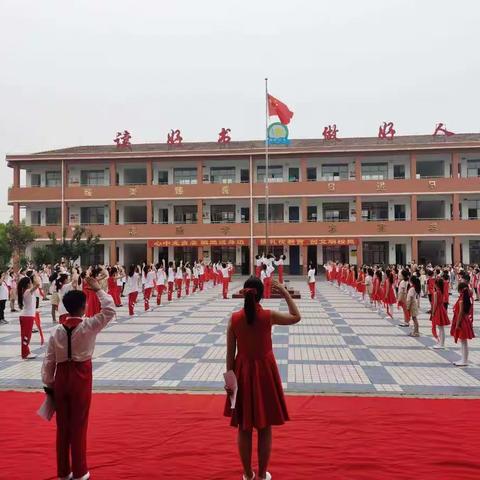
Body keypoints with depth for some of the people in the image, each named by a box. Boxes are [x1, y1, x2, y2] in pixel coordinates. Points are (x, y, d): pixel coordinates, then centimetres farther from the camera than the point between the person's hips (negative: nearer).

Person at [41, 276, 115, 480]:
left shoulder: (57, 331, -3)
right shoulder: (89, 326, -14)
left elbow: (49, 361, 0)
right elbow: (110, 309, -8)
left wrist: (48, 384, 11)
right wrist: (98, 289, -1)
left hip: (61, 378, 4)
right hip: (81, 379, -3)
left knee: (62, 425, 15)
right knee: (78, 426, 8)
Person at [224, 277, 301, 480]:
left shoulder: (234, 318, -11)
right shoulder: (269, 316, -15)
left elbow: (230, 352, -6)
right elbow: (297, 317, 3)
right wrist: (285, 293, 6)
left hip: (242, 372, 2)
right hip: (264, 371, -1)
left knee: (244, 427, 16)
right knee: (265, 427, 14)